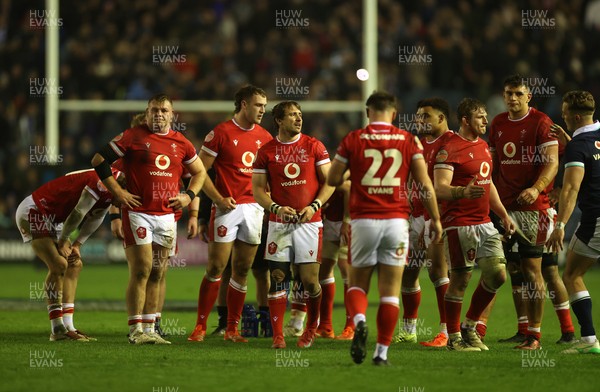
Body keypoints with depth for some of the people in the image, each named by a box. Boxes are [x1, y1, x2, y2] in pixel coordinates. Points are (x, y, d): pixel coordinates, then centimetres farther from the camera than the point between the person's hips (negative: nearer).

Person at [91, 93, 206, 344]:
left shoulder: (181, 143, 11)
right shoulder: (133, 137, -3)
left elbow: (200, 172, 25)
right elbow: (99, 160, -1)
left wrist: (189, 196, 8)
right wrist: (117, 192, -6)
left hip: (166, 215, 5)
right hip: (138, 213, -5)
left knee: (157, 274, 7)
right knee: (141, 271, -9)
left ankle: (149, 329, 12)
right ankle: (136, 330, -6)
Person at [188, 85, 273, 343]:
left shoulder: (264, 137, 11)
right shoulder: (221, 133, -5)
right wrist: (219, 199, -14)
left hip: (254, 207, 5)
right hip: (228, 207, -5)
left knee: (242, 271, 6)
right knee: (216, 268, -7)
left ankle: (232, 329, 12)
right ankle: (201, 326, -1)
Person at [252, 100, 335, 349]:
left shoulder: (313, 147, 2)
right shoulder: (266, 151, 3)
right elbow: (258, 188, 5)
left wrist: (314, 206, -12)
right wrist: (276, 208, -12)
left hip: (309, 223, -1)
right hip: (279, 224, 1)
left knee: (310, 279, -4)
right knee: (277, 279, -3)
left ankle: (312, 327, 20)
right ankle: (277, 335, 3)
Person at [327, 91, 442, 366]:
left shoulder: (353, 140, 0)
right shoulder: (409, 141, 3)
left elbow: (332, 180, 5)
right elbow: (424, 183, 1)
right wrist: (435, 219, 9)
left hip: (363, 220, 0)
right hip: (396, 221, 1)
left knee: (357, 283, 13)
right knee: (390, 291, 6)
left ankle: (359, 320, -17)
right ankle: (382, 351, 3)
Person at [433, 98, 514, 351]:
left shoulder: (483, 146, 17)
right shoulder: (449, 149, -11)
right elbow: (440, 189, -19)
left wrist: (504, 215, 24)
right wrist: (463, 192, -37)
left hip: (484, 223, 8)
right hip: (459, 224, -8)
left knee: (497, 275, 3)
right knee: (460, 279, -5)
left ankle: (470, 326, 18)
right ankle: (454, 338, 5)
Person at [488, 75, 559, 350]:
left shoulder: (540, 122, -5)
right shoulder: (497, 124, 13)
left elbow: (552, 162, -12)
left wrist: (536, 188, -28)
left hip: (533, 207, -5)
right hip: (503, 207, 5)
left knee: (532, 270, -2)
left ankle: (534, 335, 3)